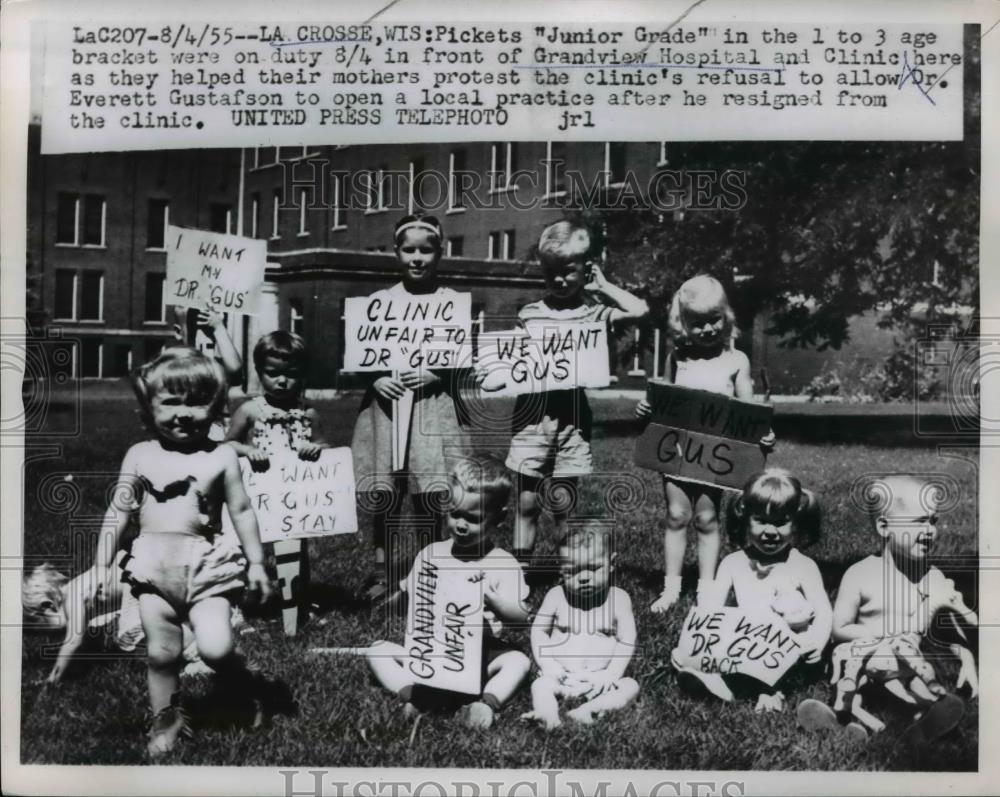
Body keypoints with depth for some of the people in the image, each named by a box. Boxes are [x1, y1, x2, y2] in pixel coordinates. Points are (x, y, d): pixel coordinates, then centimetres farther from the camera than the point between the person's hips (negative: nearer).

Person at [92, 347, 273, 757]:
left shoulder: (220, 457, -3)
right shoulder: (140, 456, 2)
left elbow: (242, 512, 4)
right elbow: (118, 512, 8)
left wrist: (255, 562, 5)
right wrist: (102, 563, 6)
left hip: (206, 563, -2)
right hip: (153, 565, 2)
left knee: (215, 649, -15)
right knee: (160, 652, 7)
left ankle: (241, 683, 18)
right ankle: (165, 720, 29)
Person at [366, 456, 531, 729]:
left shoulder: (504, 564, -4)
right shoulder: (430, 555, 4)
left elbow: (521, 616, -12)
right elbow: (410, 602, 9)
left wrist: (492, 599, -30)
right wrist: (404, 593, -15)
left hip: (483, 653, -3)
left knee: (519, 661, -29)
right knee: (378, 650, -14)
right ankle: (411, 695, -31)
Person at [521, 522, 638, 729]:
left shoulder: (618, 599, -1)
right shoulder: (556, 596, 1)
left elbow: (626, 641, -3)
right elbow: (539, 630, 8)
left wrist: (612, 674, -15)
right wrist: (546, 663, -8)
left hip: (599, 679, 0)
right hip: (561, 676, 0)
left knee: (630, 686, -24)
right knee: (540, 685, -27)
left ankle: (589, 709, -43)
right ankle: (547, 715, -53)